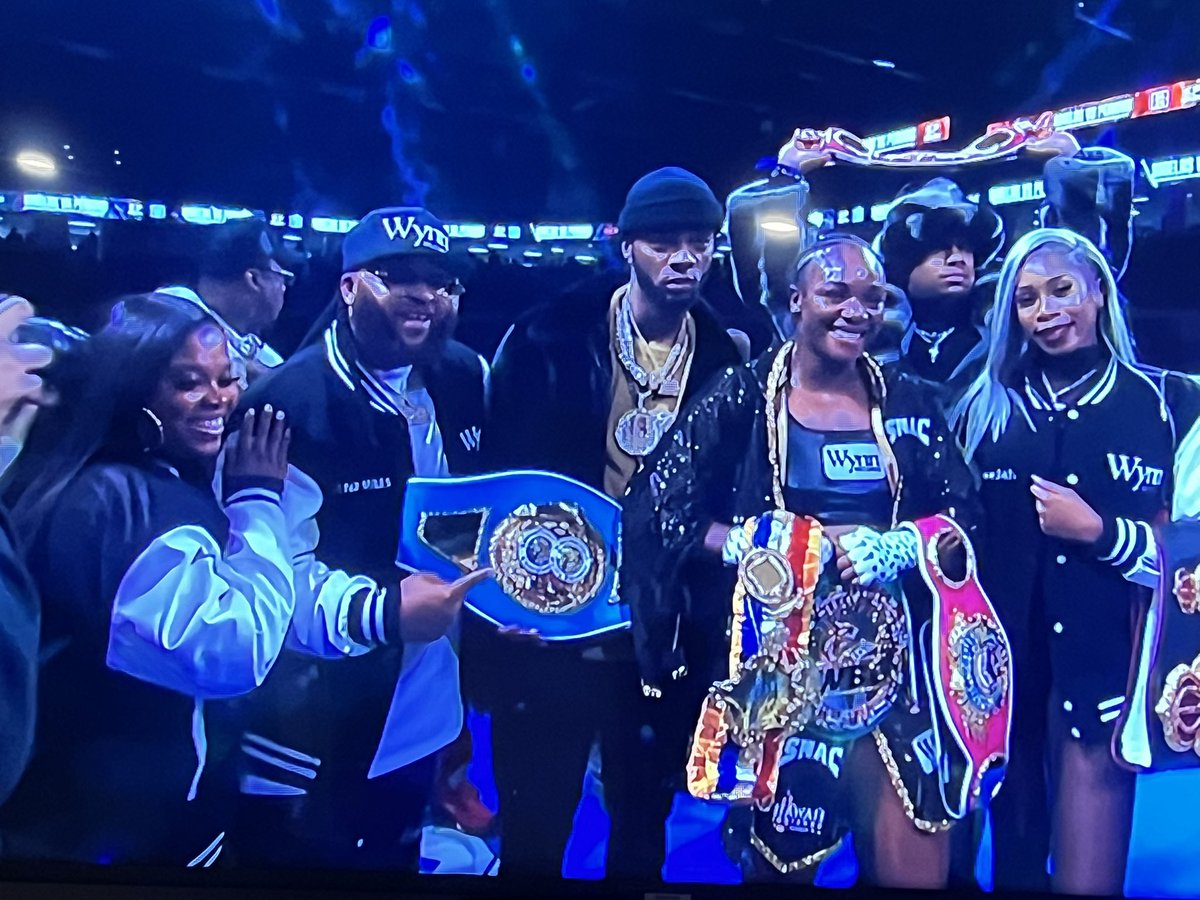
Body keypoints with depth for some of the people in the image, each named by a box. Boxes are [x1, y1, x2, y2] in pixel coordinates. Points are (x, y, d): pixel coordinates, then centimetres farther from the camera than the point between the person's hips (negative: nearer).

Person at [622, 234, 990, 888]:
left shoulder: (909, 403, 6)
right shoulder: (741, 398, -3)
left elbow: (964, 518, 6)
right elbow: (662, 511, -6)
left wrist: (893, 547, -13)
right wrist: (755, 545, -20)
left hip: (891, 667, 3)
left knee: (916, 868, 7)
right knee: (777, 861, 14)